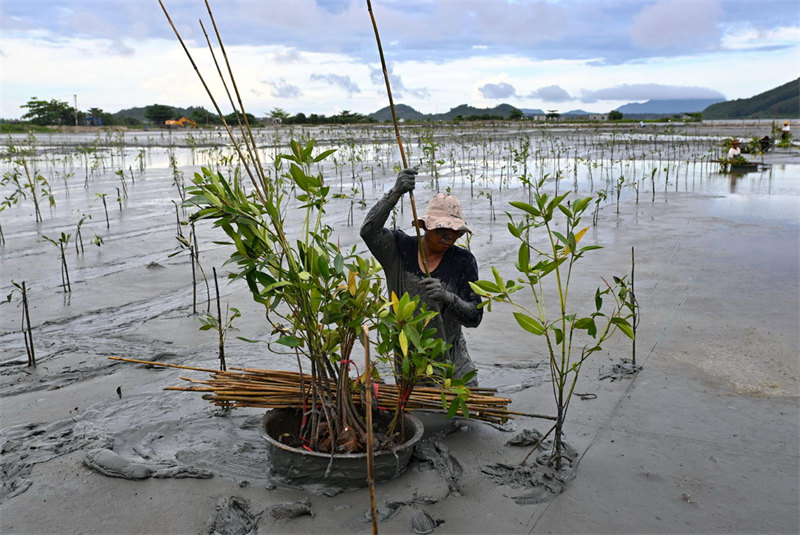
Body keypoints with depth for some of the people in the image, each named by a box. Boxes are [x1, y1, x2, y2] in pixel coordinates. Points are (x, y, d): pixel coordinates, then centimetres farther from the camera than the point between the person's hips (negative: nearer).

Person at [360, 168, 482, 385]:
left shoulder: (463, 261, -6)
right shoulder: (399, 248, -4)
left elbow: (474, 317, -9)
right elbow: (369, 230, -24)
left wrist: (447, 297, -29)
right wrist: (395, 193, -34)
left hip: (452, 359, 1)